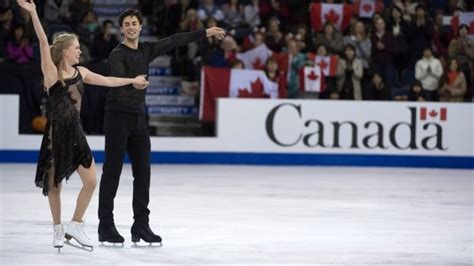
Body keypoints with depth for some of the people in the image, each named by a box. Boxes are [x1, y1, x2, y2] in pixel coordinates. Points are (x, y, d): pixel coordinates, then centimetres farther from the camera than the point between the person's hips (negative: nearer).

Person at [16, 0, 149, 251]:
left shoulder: (80, 72, 6)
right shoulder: (51, 71, -11)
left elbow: (107, 81, 20)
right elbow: (43, 41, -22)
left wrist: (133, 80, 29)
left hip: (75, 132, 6)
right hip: (56, 132, -6)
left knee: (90, 181, -1)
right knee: (54, 183, 5)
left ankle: (75, 226, 12)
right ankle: (58, 229, 20)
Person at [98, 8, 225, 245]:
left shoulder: (146, 50, 11)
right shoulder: (118, 54, -10)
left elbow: (174, 41, 17)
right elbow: (118, 79, -26)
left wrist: (205, 33, 21)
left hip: (138, 118, 7)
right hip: (118, 116, -7)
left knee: (143, 171, 4)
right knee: (112, 171, -6)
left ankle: (141, 225, 7)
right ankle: (106, 225, -4)